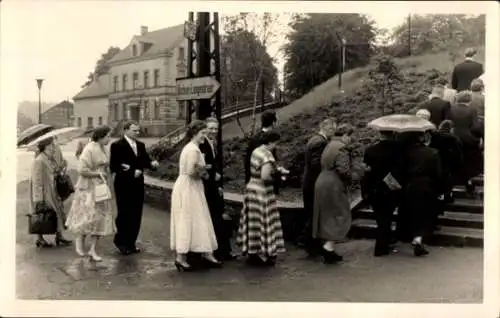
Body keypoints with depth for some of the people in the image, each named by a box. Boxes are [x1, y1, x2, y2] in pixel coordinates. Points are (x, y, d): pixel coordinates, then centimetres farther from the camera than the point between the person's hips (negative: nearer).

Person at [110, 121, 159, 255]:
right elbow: (113, 166, -14)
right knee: (124, 214, 1)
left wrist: (152, 163, -10)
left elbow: (145, 161, 13)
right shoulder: (117, 145, -9)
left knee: (136, 215, 10)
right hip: (124, 185, -6)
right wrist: (132, 172, -19)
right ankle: (121, 241, 20)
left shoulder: (140, 145, 11)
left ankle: (130, 243, 21)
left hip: (138, 185, 6)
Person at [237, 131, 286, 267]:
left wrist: (275, 169, 13)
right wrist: (275, 179, -8)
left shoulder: (256, 151, 8)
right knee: (263, 223, 0)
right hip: (262, 192, -9)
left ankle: (252, 252, 24)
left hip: (251, 187, 9)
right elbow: (265, 177, -27)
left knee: (253, 222, 14)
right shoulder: (267, 155, -19)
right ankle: (263, 255, 8)